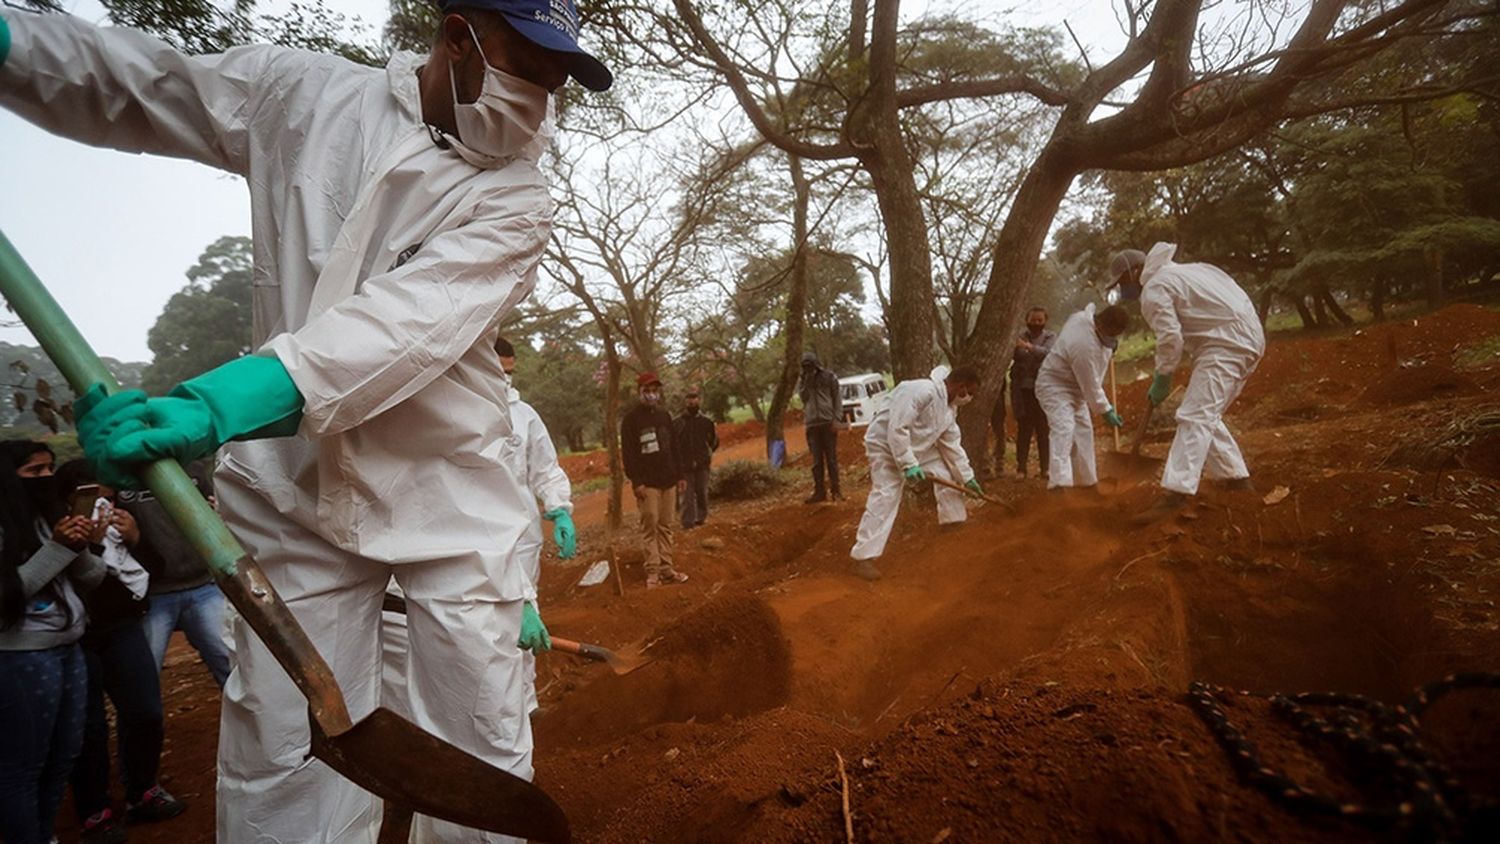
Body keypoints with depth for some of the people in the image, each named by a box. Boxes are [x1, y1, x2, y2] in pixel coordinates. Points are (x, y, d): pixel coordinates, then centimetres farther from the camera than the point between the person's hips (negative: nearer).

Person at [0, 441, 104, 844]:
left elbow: (92, 578, 13)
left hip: (68, 649, 8)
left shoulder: (47, 518, 13)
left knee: (64, 755, 14)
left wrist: (79, 548, -5)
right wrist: (57, 549, -17)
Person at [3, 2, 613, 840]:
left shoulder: (518, 202, -5)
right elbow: (133, 84, 14)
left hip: (450, 496, -1)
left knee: (486, 755, 1)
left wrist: (221, 403, -32)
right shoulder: (301, 94, 4)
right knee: (281, 757, 2)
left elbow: (413, 319, -21)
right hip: (293, 483, 2)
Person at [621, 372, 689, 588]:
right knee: (650, 526, -6)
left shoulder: (664, 416, 14)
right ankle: (653, 571, -1)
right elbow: (628, 453, -9)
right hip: (647, 483, -5)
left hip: (668, 481, 6)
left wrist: (679, 475, 15)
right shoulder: (631, 419, -4)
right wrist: (636, 482, -15)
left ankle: (666, 569, 11)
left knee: (665, 526, 7)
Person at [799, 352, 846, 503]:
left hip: (828, 423, -3)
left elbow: (837, 398, -1)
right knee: (817, 460, 4)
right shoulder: (804, 381, 13)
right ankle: (819, 491, 8)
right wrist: (807, 382, -8)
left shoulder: (830, 377, 2)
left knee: (831, 459, 1)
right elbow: (803, 397, -1)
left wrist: (837, 419, -10)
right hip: (812, 424, 3)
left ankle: (835, 491, 6)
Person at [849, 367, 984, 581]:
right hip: (885, 444, -9)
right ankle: (863, 557, -17)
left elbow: (952, 444, 9)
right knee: (885, 497, -17)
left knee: (946, 472, 10)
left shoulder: (949, 408, 0)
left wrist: (967, 476, 9)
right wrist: (908, 464, -33)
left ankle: (954, 520, 32)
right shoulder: (921, 391, -31)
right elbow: (897, 429, -34)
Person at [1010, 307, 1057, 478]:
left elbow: (1049, 353, -14)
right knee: (1024, 429, -1)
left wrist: (1029, 347, -31)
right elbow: (1008, 358, -3)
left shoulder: (1051, 337, 6)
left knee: (1044, 429, 1)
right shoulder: (1018, 338, 8)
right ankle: (1021, 468, 4)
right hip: (1023, 390, 0)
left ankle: (1045, 467, 9)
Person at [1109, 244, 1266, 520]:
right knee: (1207, 416, 17)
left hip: (1226, 344, -10)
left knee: (1195, 416, -17)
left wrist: (1161, 380, -4)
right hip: (1249, 339, 10)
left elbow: (1170, 338, -15)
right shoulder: (1181, 271, 24)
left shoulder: (1154, 290, -6)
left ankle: (1176, 494, -25)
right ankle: (1237, 478, 20)